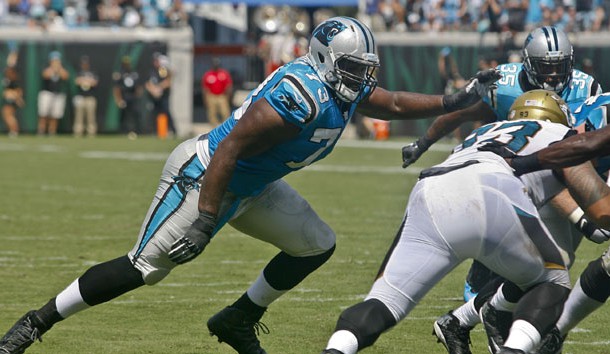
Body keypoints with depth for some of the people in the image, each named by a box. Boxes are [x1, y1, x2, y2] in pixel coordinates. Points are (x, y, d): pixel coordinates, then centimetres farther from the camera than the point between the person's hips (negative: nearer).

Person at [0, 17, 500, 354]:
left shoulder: (348, 90, 0)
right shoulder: (299, 98, -29)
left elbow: (397, 104, 17)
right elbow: (230, 149, -29)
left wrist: (459, 100, 8)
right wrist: (204, 220, -30)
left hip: (249, 186, 10)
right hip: (204, 175, -10)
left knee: (317, 245, 9)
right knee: (146, 267, -13)